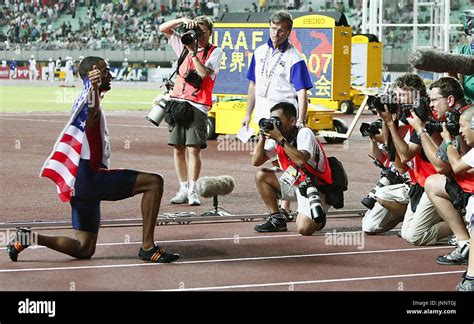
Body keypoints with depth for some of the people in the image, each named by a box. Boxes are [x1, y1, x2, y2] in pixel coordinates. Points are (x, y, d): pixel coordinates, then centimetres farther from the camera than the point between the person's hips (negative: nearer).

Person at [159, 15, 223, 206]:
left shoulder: (215, 52, 2)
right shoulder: (185, 45, 14)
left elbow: (204, 73, -13)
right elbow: (163, 29, 14)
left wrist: (193, 52, -13)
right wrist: (183, 20, 0)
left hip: (197, 106, -4)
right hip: (177, 102, 5)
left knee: (194, 148, -10)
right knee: (178, 148, 4)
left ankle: (192, 191, -7)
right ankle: (183, 189, 10)